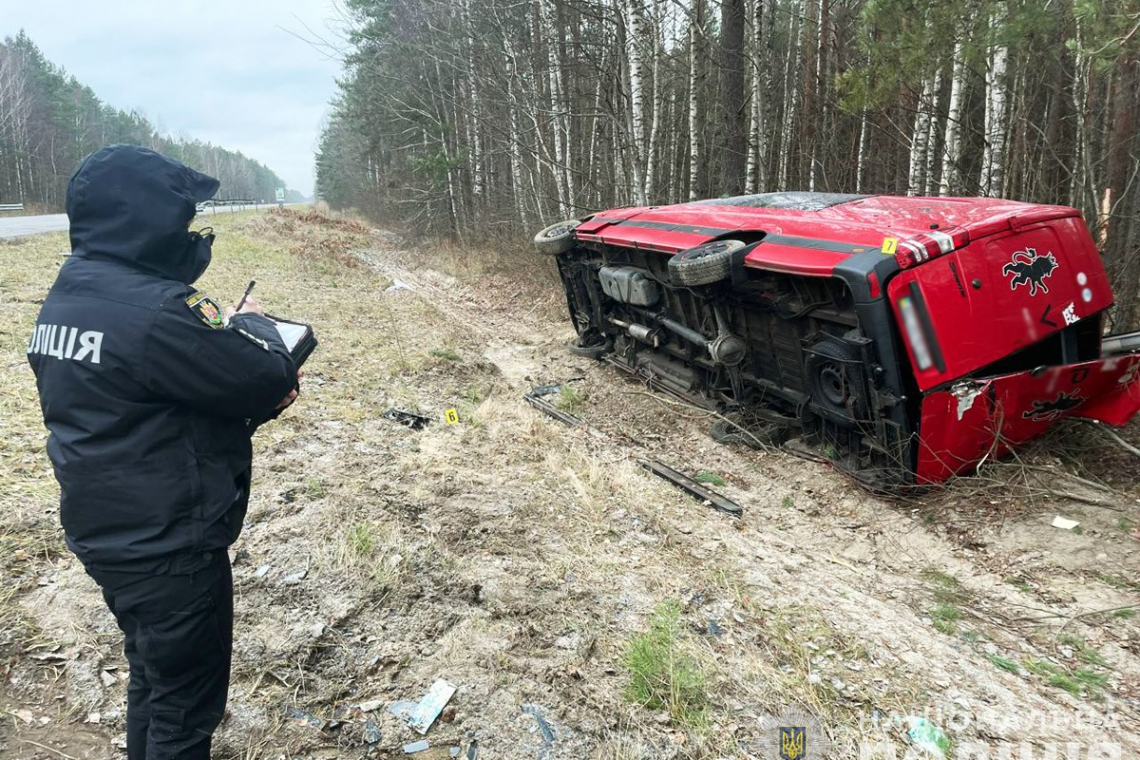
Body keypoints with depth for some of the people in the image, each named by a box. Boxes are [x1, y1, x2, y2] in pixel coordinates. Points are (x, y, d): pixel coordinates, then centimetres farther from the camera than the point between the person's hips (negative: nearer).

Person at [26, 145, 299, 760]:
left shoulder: (66, 297, 4)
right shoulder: (154, 308, -27)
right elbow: (269, 377, -22)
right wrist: (253, 323, -2)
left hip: (107, 533, 9)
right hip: (168, 547, -9)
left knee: (153, 675, 28)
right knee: (185, 705, 10)